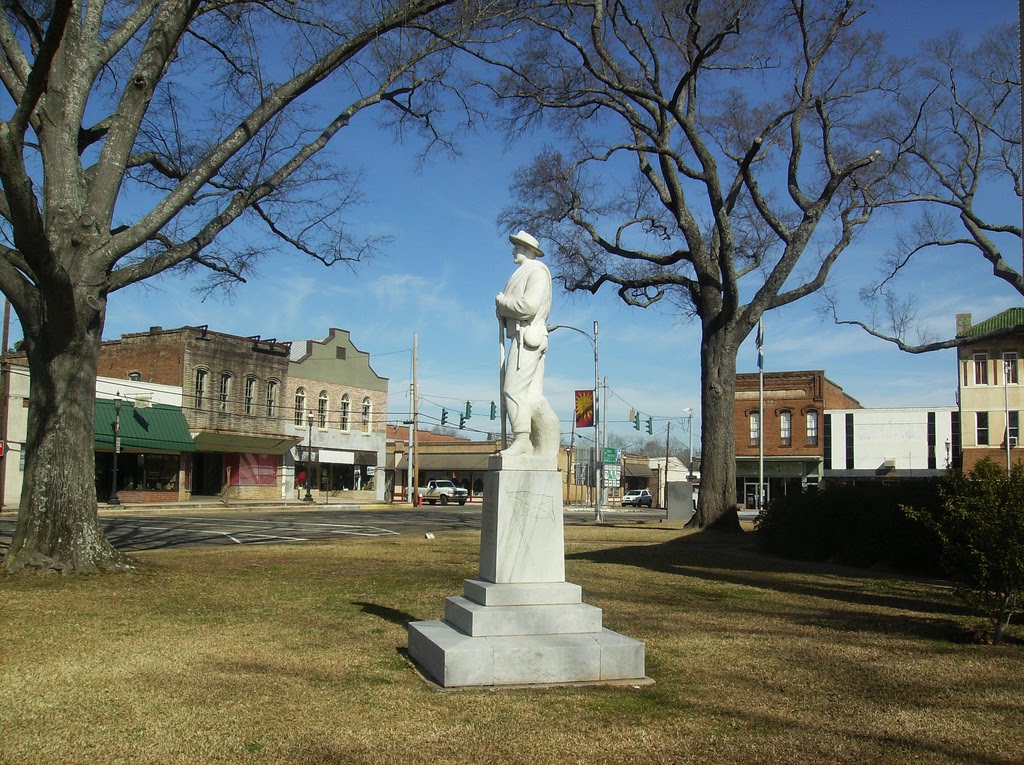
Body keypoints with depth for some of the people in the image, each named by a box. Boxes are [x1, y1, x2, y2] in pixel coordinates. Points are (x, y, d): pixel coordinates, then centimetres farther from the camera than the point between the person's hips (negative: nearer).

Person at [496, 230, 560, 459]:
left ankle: (521, 440, -15)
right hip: (526, 338, 10)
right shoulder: (523, 274, 25)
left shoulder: (537, 271, -7)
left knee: (514, 389, -14)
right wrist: (503, 309, 7)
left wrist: (502, 303, -6)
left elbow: (528, 307, -21)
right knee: (531, 394, 6)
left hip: (526, 337, -10)